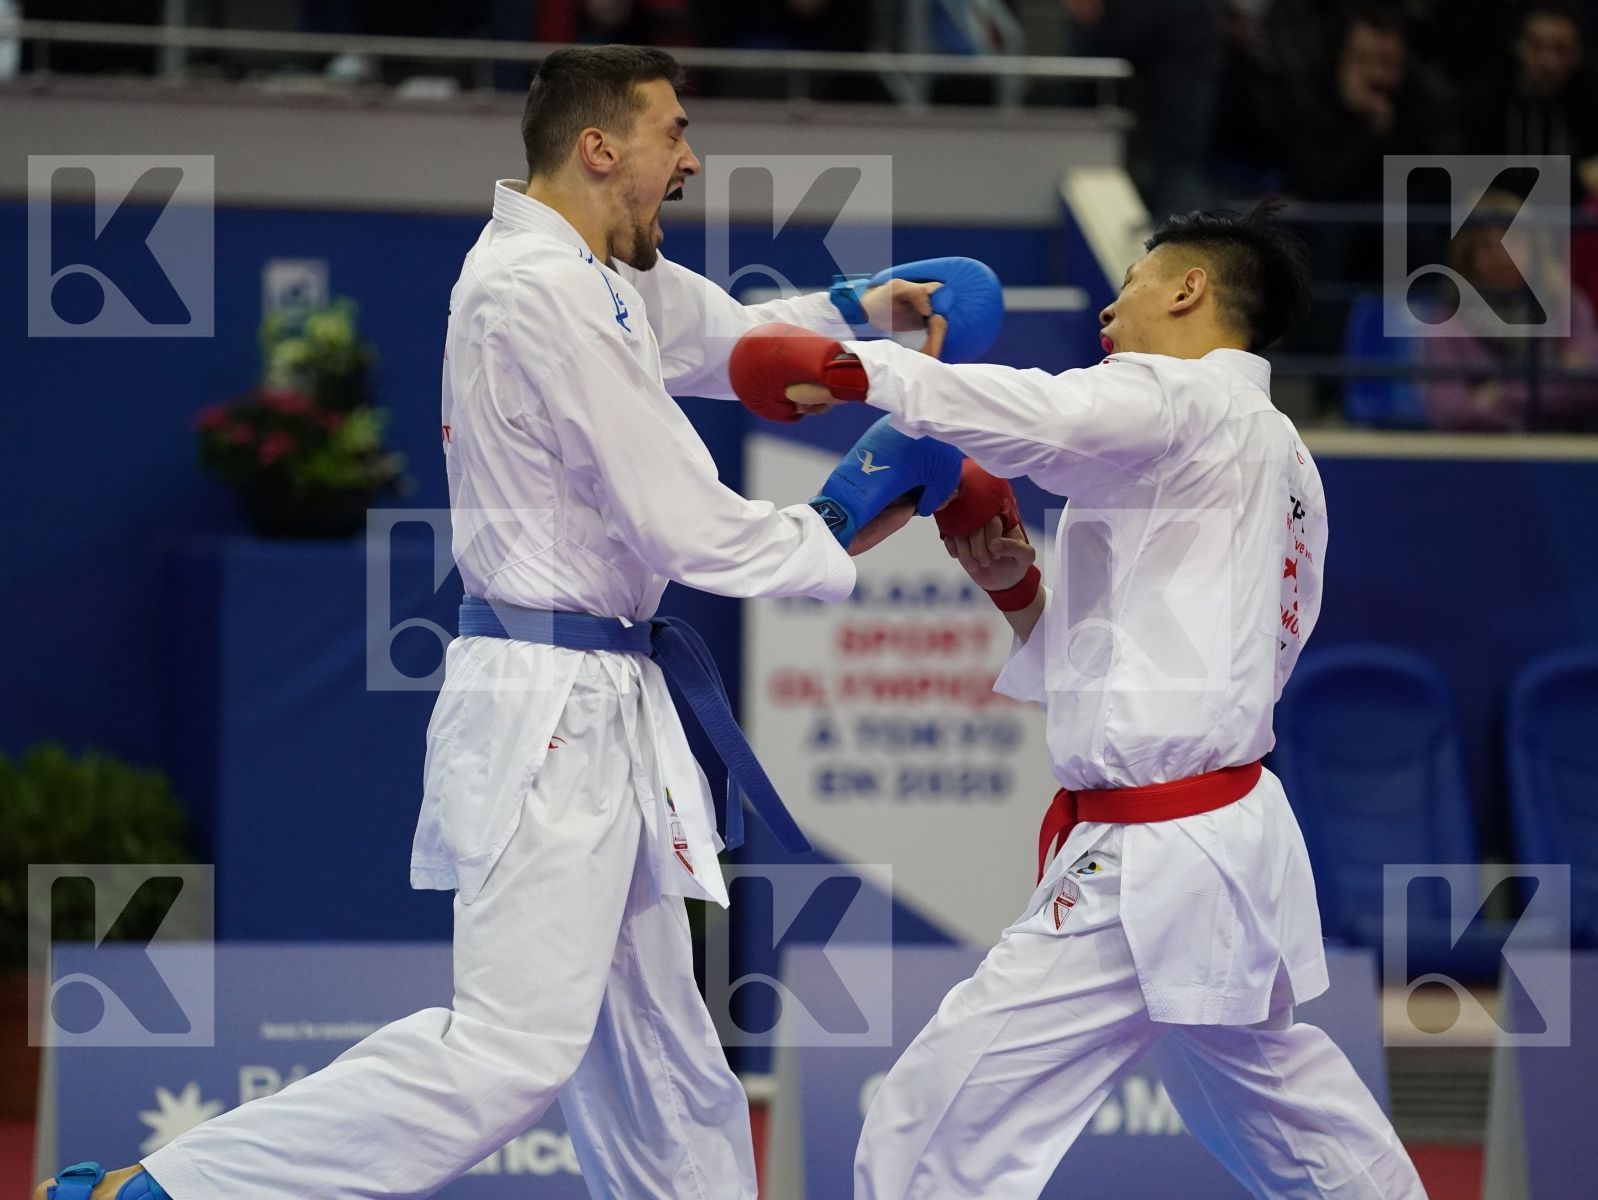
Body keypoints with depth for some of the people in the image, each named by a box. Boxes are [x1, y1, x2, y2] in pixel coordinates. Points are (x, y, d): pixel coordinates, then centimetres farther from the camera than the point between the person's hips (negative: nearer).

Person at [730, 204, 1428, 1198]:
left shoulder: (1188, 402, -8)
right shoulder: (1284, 464, 20)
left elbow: (1049, 417, -31)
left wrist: (853, 369, -25)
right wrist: (1020, 588, 10)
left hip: (1150, 862, -10)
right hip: (1236, 839, 11)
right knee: (1280, 1099, 28)